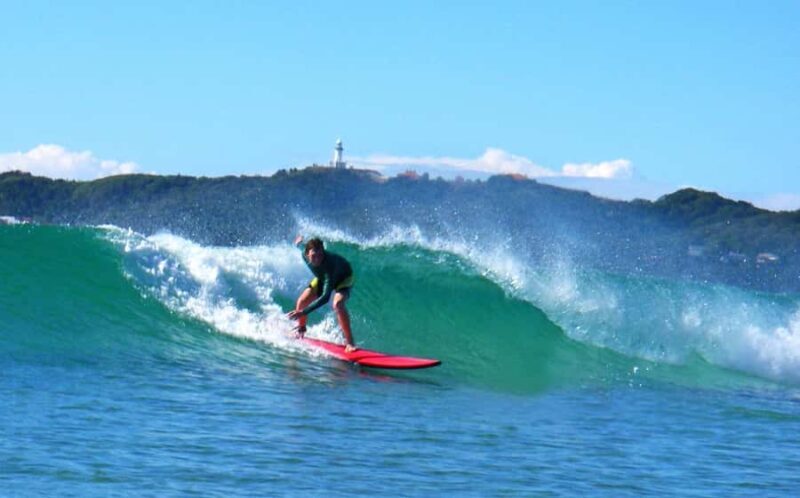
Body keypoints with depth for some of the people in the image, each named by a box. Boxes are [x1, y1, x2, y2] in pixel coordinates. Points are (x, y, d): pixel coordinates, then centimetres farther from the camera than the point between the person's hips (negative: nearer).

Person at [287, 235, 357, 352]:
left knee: (338, 304, -33)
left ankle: (350, 343, -28)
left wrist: (304, 312, -58)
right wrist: (299, 242, 24)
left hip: (343, 277, -6)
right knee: (301, 302, 1)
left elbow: (325, 297, -51)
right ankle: (301, 330, 33)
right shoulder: (304, 254, -31)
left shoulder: (329, 264, -47)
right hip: (322, 277, 6)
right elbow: (300, 244, -3)